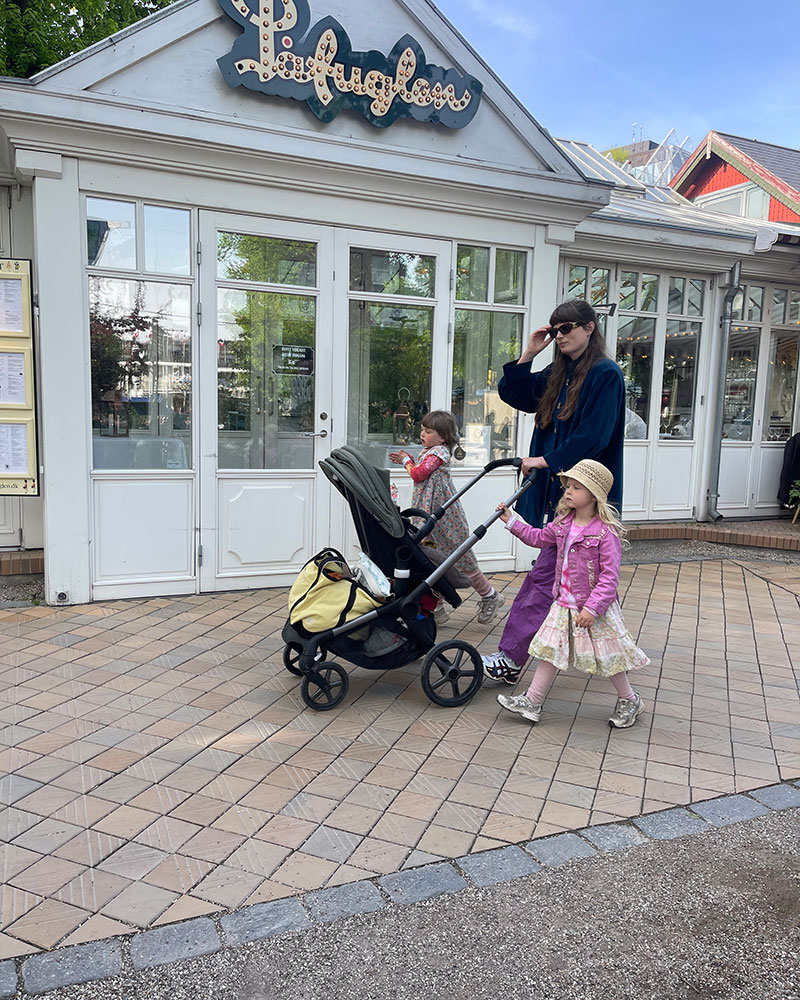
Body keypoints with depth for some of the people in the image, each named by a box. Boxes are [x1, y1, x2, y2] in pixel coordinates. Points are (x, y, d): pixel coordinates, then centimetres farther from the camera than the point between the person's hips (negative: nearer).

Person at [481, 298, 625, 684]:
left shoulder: (606, 375, -10)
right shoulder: (557, 375, 15)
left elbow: (593, 438, -17)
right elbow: (513, 394, 17)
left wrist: (545, 460, -13)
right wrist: (528, 355, 5)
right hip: (557, 489, 8)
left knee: (544, 575, -9)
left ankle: (510, 659, -6)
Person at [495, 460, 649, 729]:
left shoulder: (606, 533, -21)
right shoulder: (563, 523, 1)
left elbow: (609, 577, -22)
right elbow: (539, 537, 19)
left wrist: (592, 607, -26)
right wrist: (512, 521, 14)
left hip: (595, 608, -6)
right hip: (564, 604, 6)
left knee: (606, 657, 9)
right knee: (550, 649, 10)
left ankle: (629, 701, 32)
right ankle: (531, 702, 18)